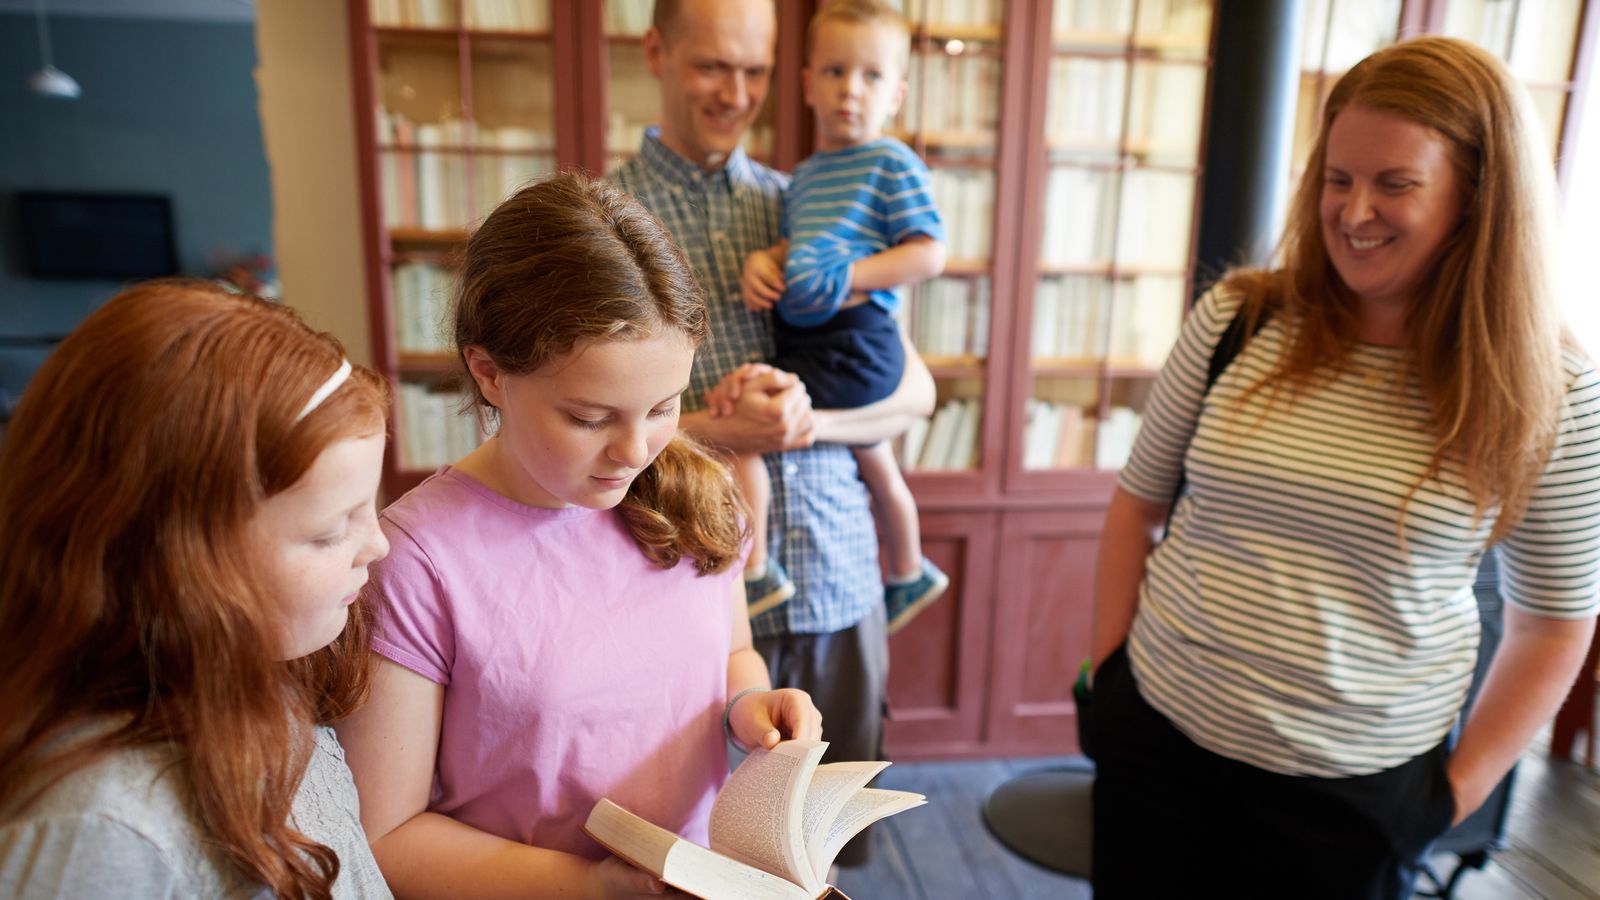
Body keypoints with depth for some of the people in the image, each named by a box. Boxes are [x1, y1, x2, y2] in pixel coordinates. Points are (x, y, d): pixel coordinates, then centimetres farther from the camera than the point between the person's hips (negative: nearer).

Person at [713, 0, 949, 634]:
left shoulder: (892, 163, -5)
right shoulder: (803, 177, 19)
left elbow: (929, 253, -12)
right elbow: (792, 247, 20)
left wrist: (848, 278, -21)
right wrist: (761, 261, -2)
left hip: (854, 342, -9)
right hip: (805, 338, 9)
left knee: (730, 408, -21)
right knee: (874, 463, 25)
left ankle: (754, 573, -13)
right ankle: (909, 574, 48)